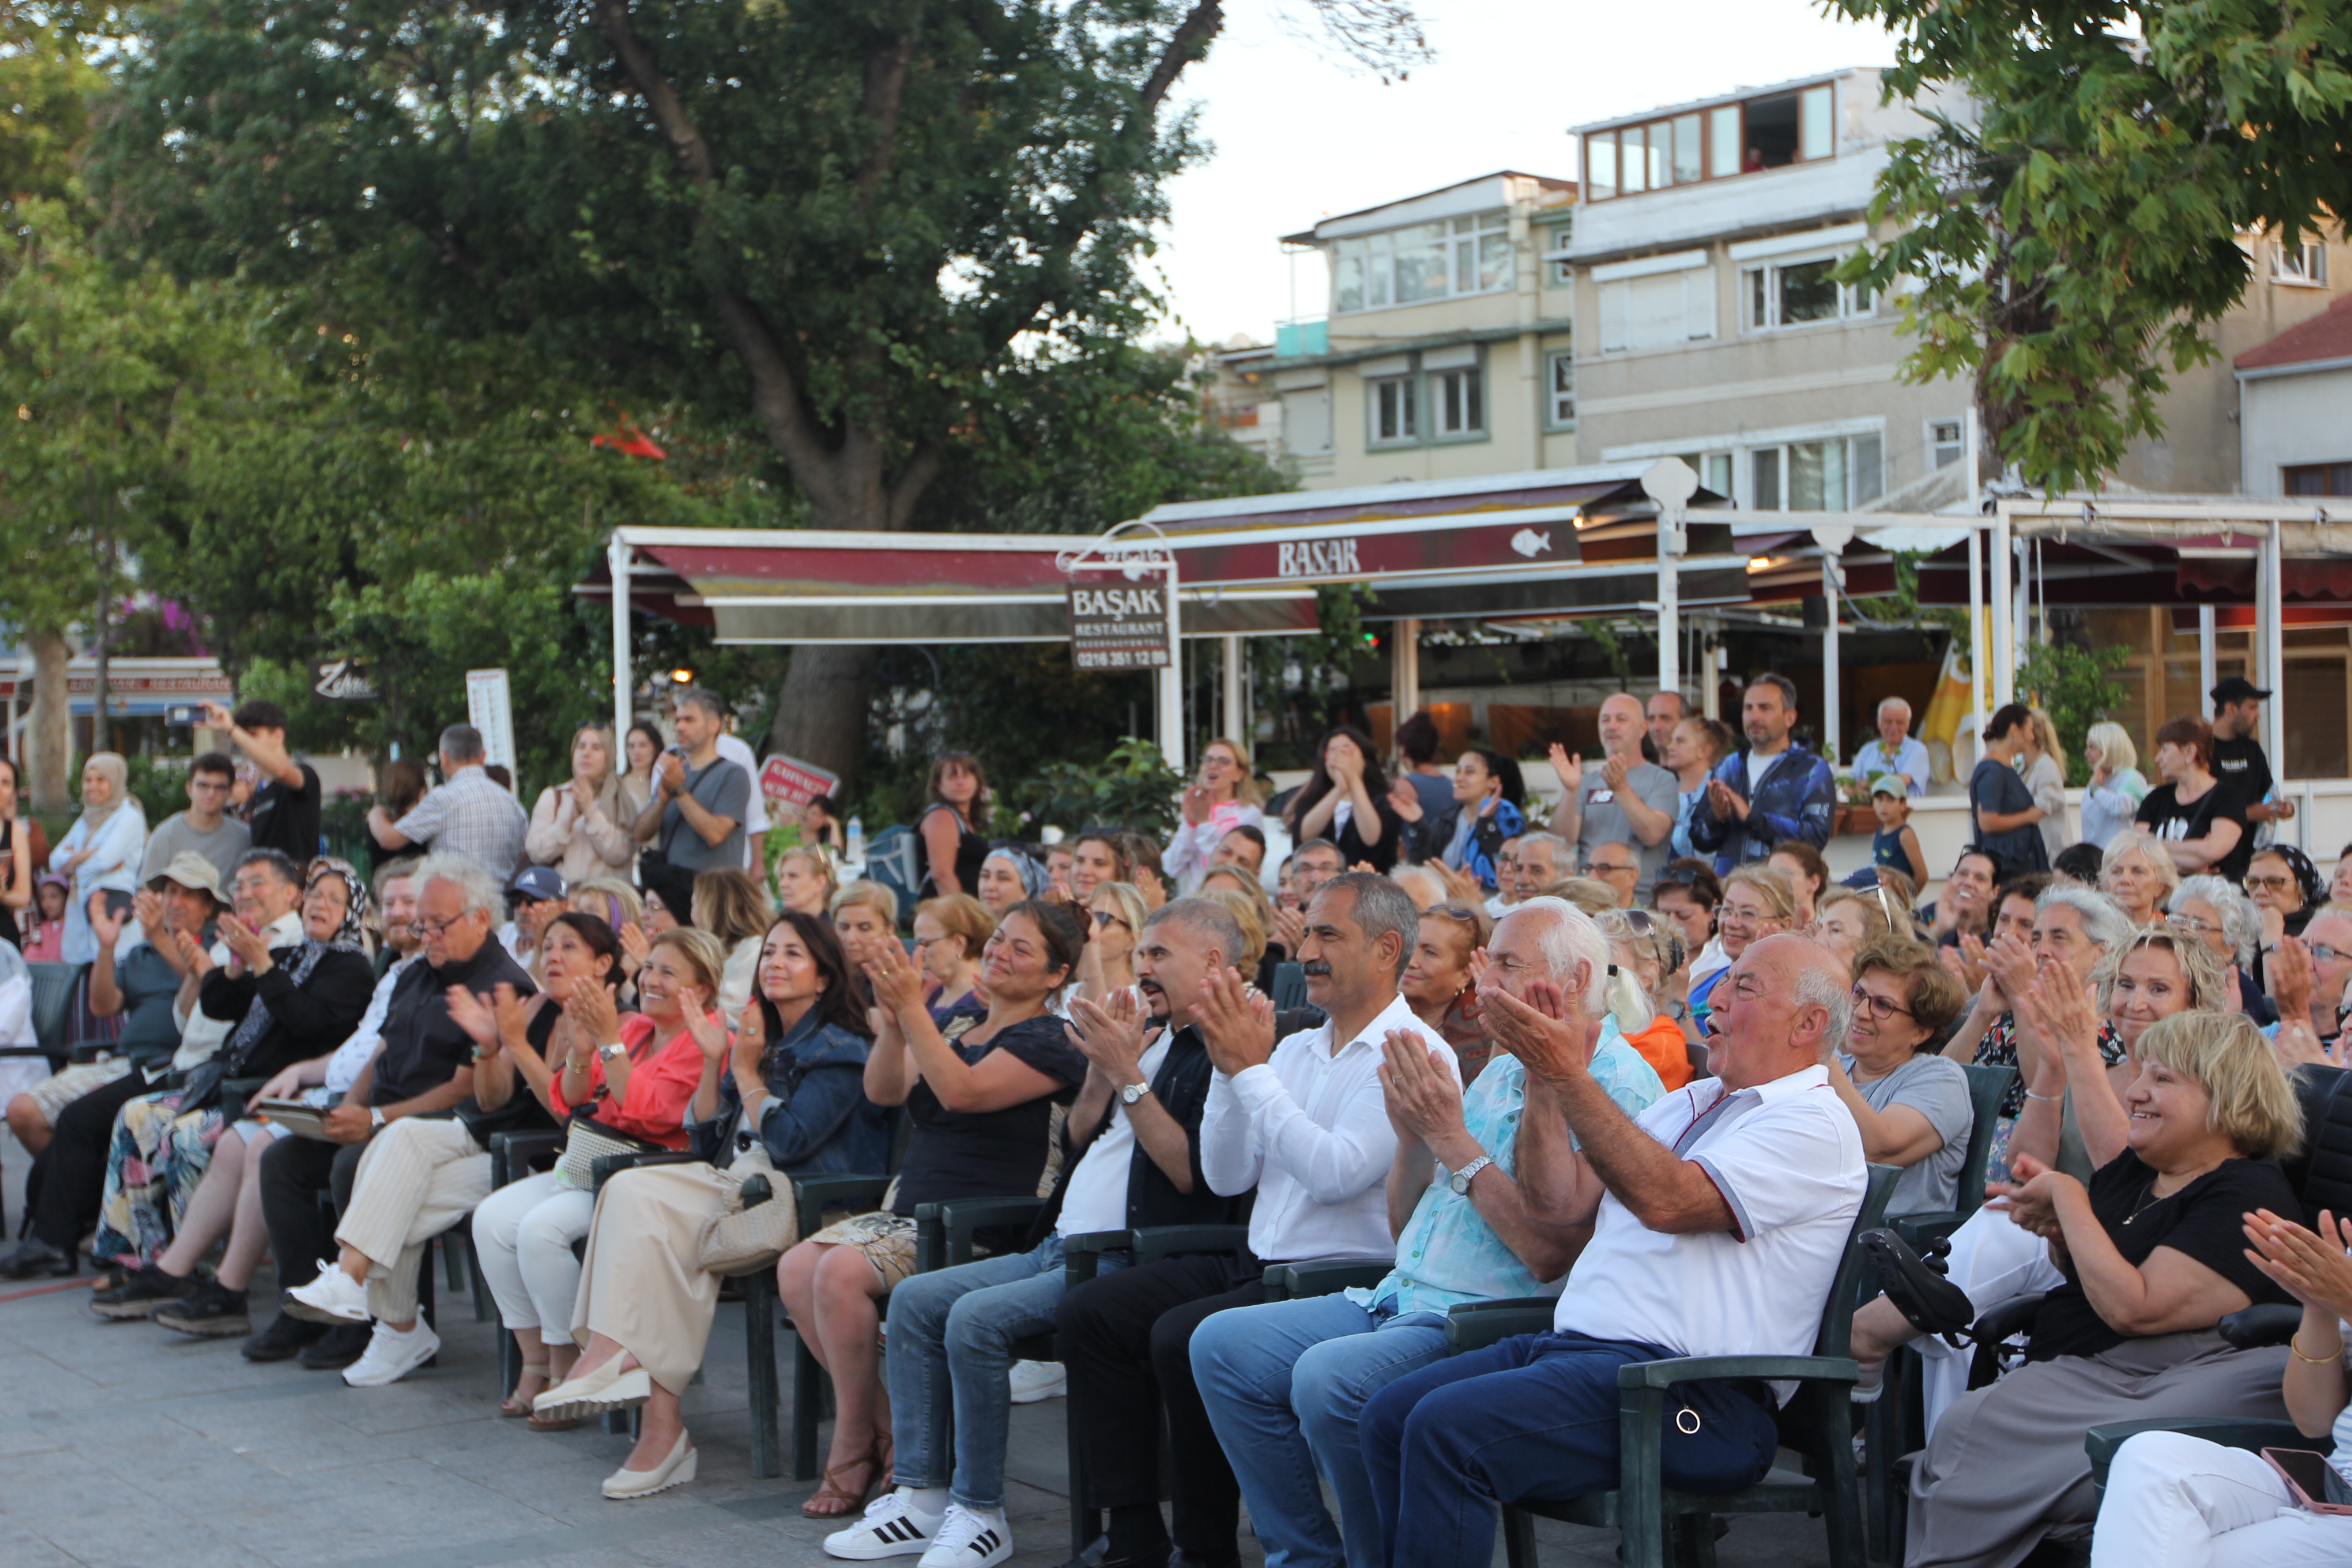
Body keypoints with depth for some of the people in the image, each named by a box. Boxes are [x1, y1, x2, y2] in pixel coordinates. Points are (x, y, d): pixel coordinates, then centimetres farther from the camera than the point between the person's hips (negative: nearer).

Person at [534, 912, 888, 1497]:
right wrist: (713, 1062, 6)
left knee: (641, 1203, -26)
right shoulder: (763, 1042, 23)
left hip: (805, 1204, -7)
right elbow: (705, 1142, 17)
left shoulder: (839, 1051, -2)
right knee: (632, 1191, -23)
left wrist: (746, 1071, -6)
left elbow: (786, 1139, -15)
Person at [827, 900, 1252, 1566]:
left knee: (977, 1318, -25)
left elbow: (1194, 1173, -21)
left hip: (1130, 1260, -10)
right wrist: (1102, 1069, 2)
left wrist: (1127, 1076, -19)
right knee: (915, 1299, 2)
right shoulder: (1146, 1034, 19)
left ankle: (981, 1513, -13)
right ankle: (920, 1494, 4)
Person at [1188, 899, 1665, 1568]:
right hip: (1401, 1299, 9)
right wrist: (1413, 1134, 0)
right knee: (1223, 1343, -3)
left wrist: (1453, 1139, -17)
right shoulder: (1499, 1073, 19)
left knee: (1329, 1377, -32)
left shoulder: (1617, 1084, -10)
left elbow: (1551, 1252, -20)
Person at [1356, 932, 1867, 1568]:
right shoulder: (1689, 1103, 24)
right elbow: (1564, 1201, 16)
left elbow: (1666, 1199, -21)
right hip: (1575, 1347, 9)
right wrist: (1543, 1072, 9)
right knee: (1389, 1415, -5)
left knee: (1447, 1427, -26)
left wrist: (1570, 1077, -19)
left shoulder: (1814, 1123, -6)